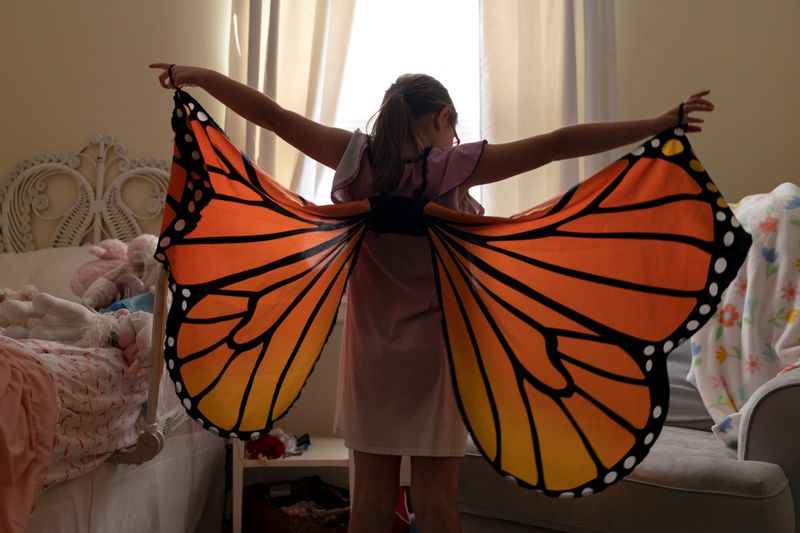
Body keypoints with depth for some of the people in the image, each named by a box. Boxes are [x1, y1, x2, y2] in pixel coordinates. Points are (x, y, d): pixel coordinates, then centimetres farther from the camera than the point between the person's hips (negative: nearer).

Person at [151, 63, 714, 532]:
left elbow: (271, 114, 1)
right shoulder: (454, 166, -13)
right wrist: (662, 123, -12)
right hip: (434, 348, -3)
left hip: (371, 350, 3)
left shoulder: (357, 157, -4)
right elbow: (558, 144, -15)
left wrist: (195, 76, 11)